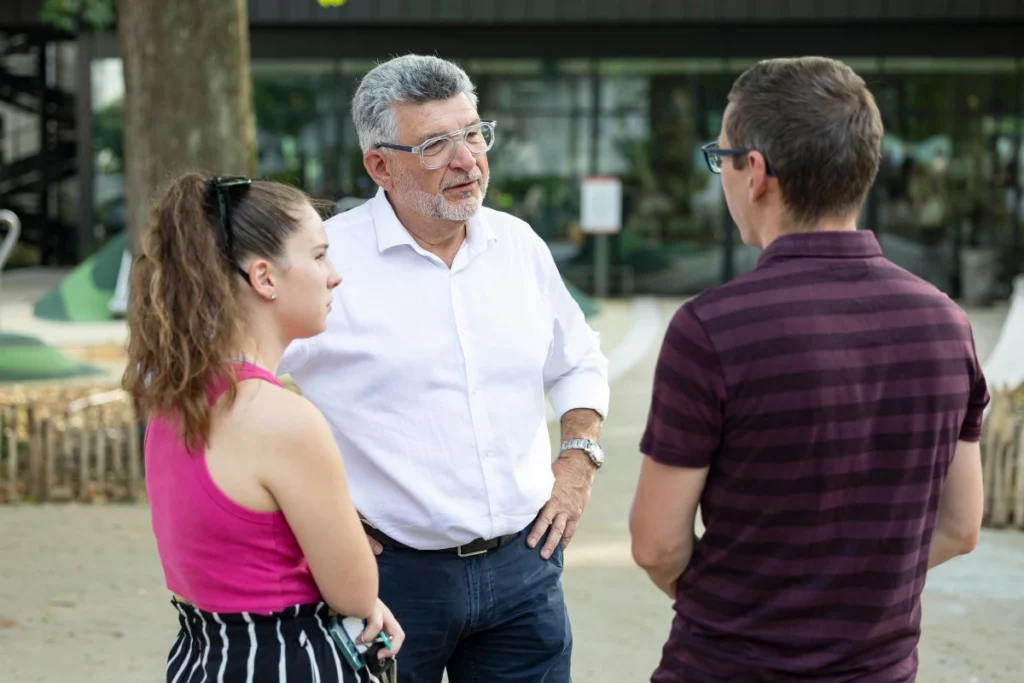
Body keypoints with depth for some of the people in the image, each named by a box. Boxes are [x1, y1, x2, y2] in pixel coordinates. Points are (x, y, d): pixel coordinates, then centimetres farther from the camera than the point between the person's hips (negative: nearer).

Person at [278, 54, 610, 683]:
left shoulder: (519, 246, 7)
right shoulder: (327, 261, -11)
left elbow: (578, 364, 22)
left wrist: (579, 459, 8)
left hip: (522, 564, 4)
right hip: (392, 574, -4)